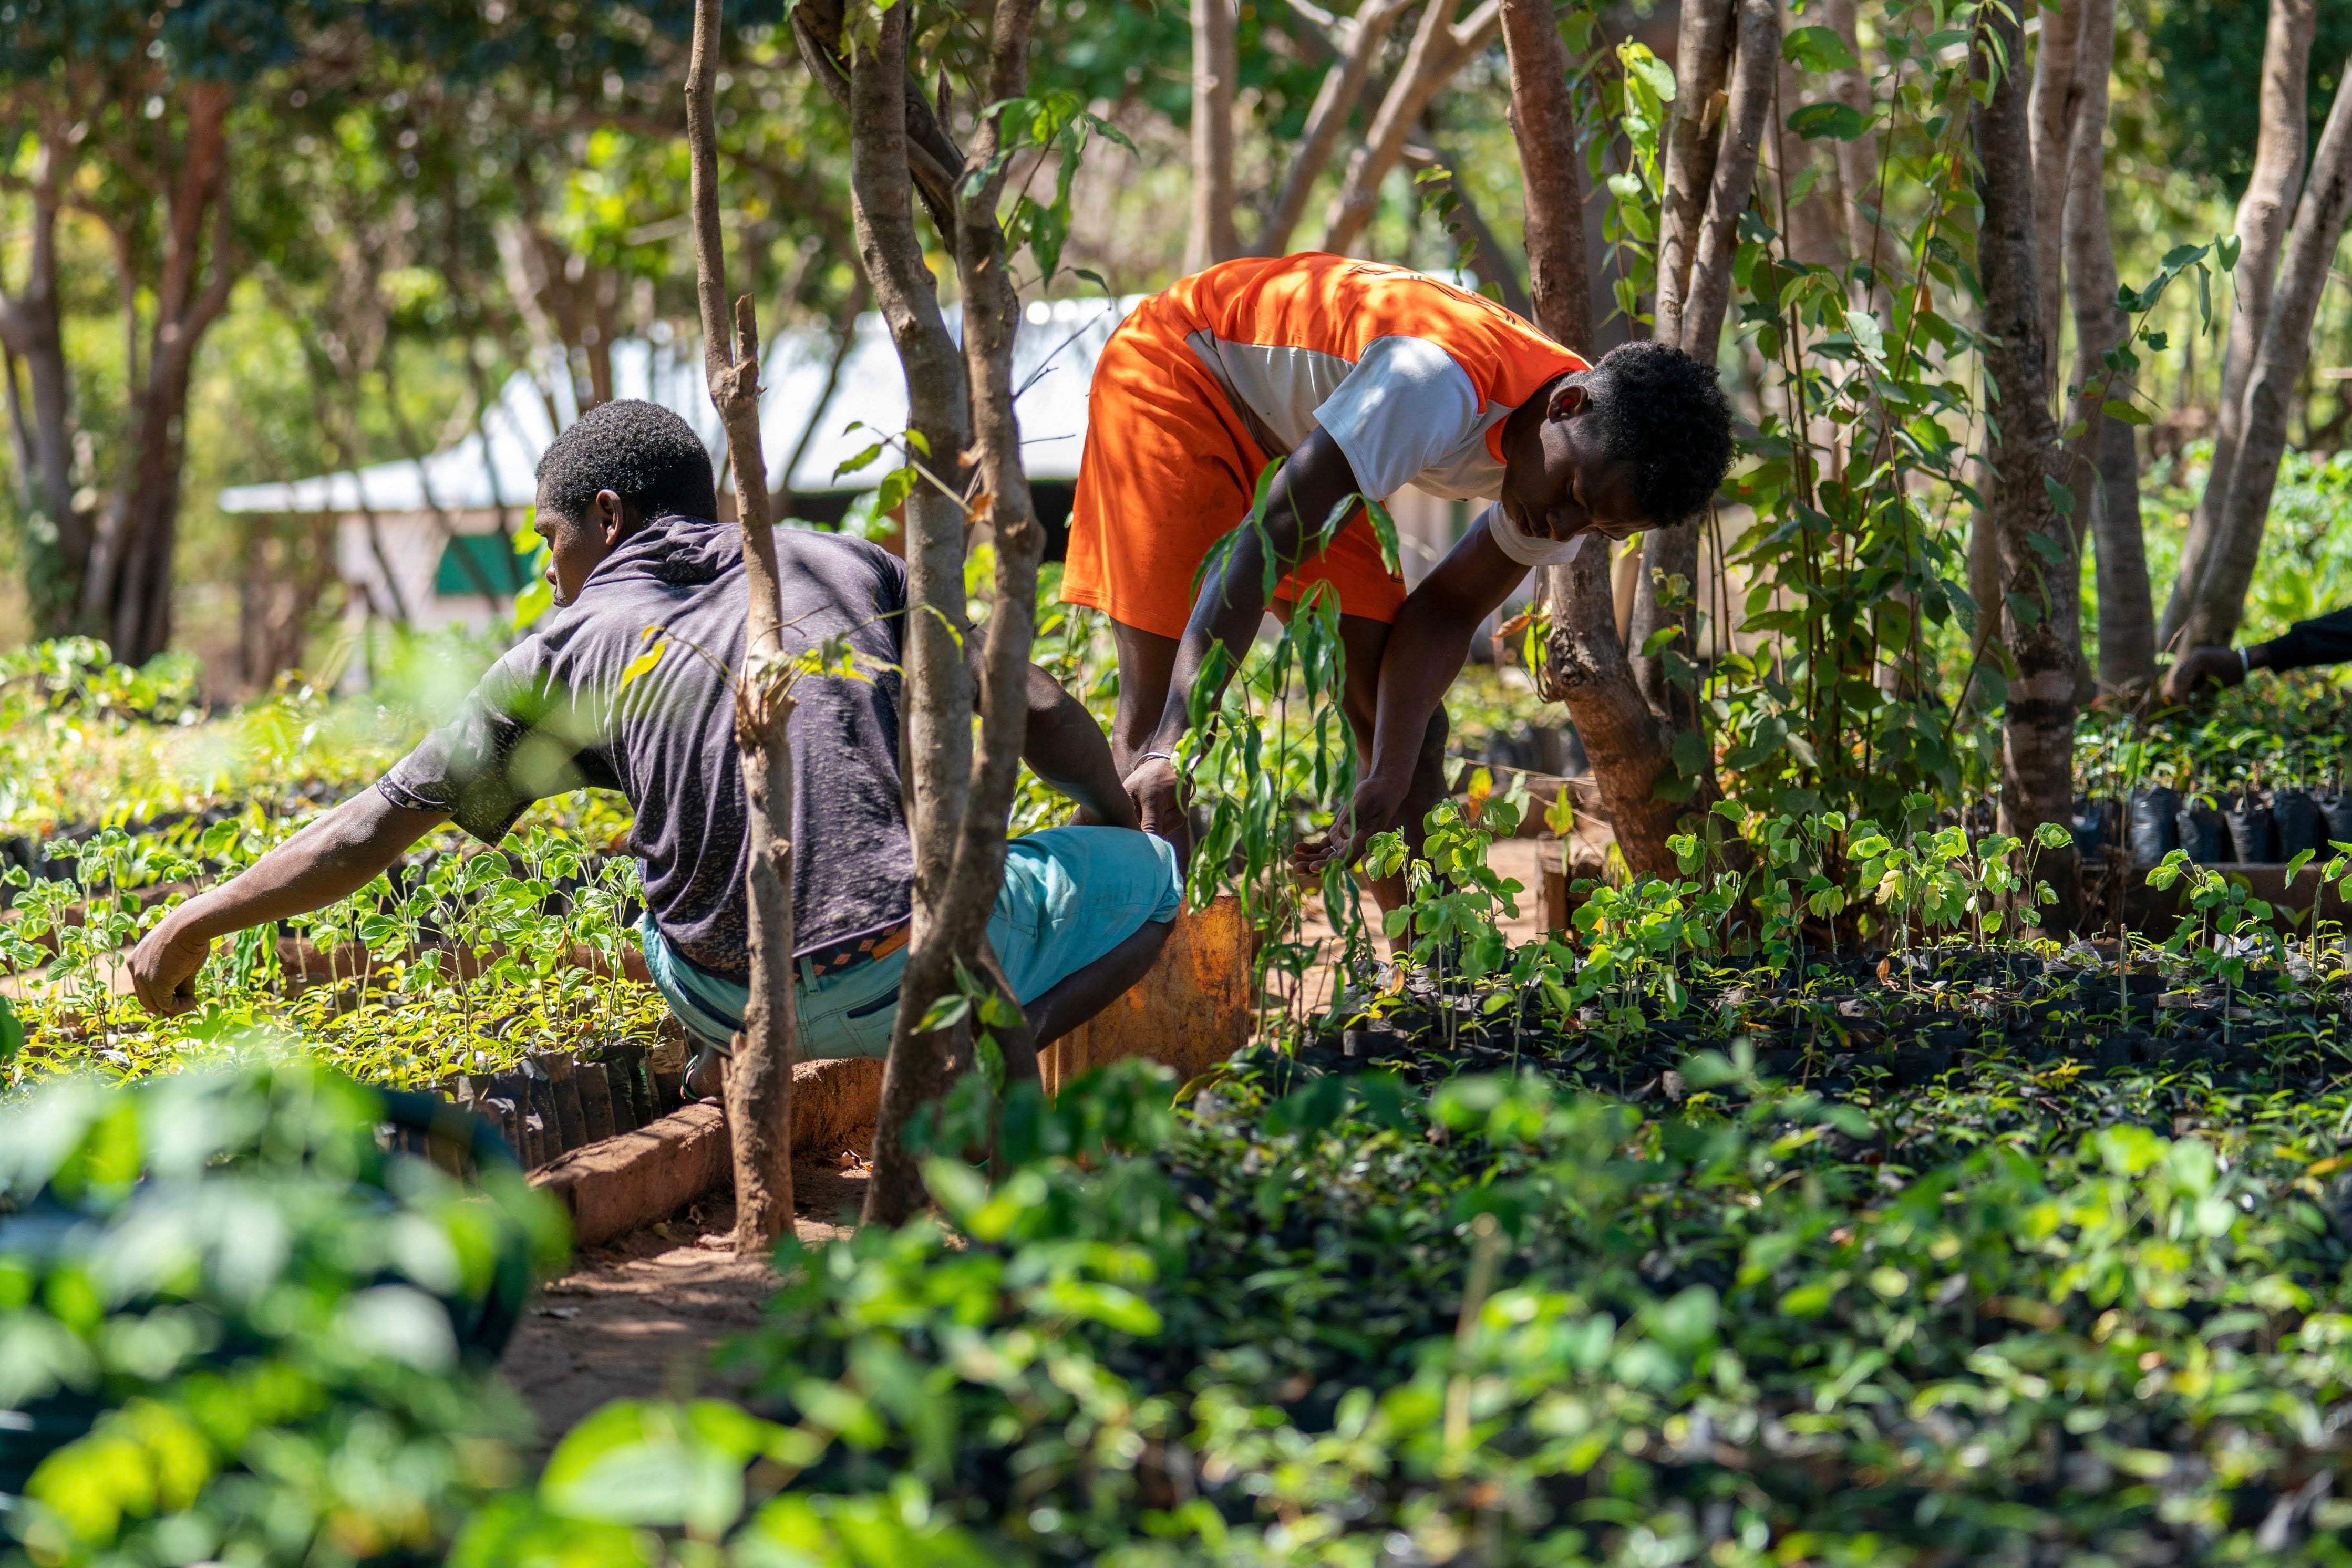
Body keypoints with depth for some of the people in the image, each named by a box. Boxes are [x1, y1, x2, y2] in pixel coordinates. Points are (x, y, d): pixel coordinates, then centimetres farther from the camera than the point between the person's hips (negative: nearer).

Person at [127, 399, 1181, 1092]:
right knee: (1144, 873, 23)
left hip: (741, 1001, 3)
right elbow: (1045, 715, 13)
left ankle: (737, 1064, 12)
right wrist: (1117, 823, 33)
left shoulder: (573, 649, 10)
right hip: (920, 960, -3)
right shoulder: (849, 567, 14)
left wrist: (194, 926, 22)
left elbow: (374, 830, 11)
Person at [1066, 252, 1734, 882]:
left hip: (1294, 425, 7)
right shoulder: (1448, 383, -40)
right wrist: (1174, 751, -47)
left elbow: (1445, 613, -8)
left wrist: (1391, 781, -23)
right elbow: (1263, 545, -42)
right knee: (1158, 711, -18)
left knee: (1398, 713, -1)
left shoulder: (1588, 474, -14)